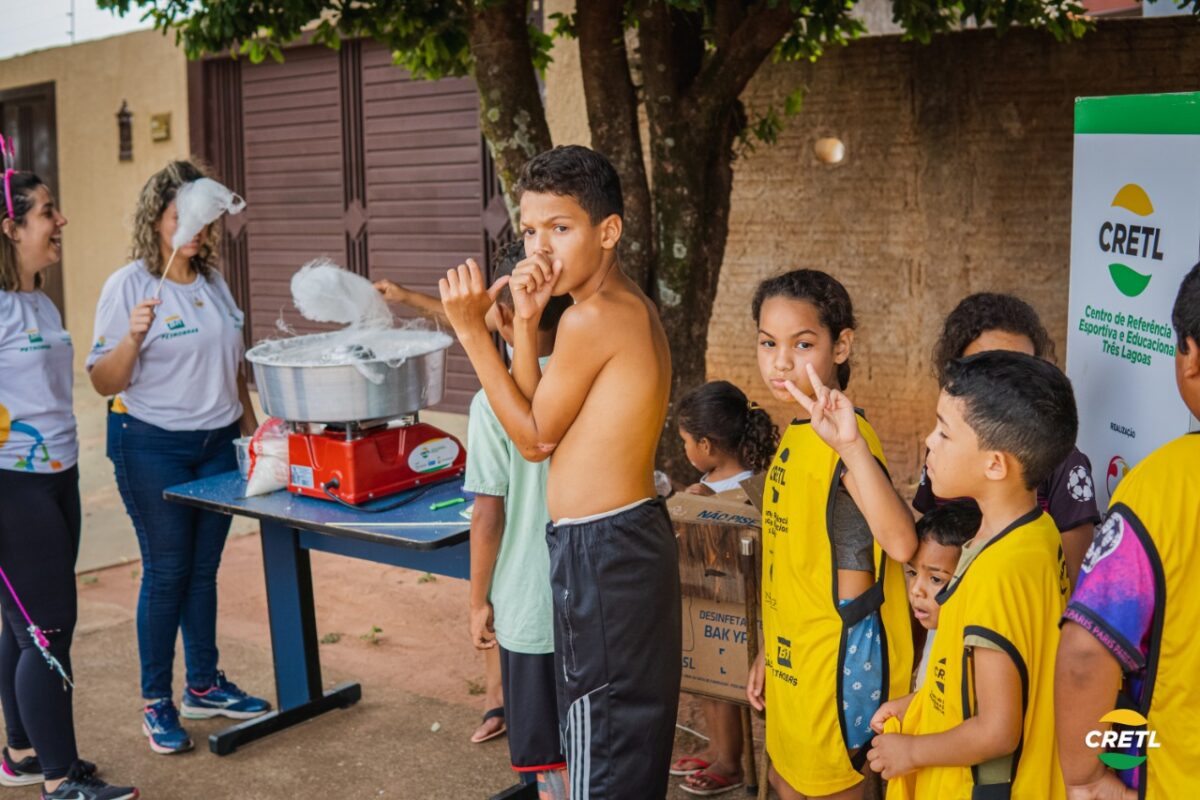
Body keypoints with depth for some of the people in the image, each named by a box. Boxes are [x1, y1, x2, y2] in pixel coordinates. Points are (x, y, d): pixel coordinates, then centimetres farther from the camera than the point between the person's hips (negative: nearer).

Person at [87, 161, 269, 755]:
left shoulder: (214, 283, 9)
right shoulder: (129, 284, -10)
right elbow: (103, 383, -12)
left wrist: (252, 429, 17)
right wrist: (133, 337, -28)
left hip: (215, 444, 5)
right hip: (152, 445, -5)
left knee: (203, 568, 12)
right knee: (166, 571, 0)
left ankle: (204, 686, 26)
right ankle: (156, 703, 14)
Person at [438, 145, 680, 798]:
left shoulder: (592, 317, -20)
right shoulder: (631, 308, 10)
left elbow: (535, 439, -10)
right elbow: (539, 419, 9)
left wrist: (472, 329, -12)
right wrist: (525, 321, -4)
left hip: (599, 550, -10)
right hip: (634, 536, 10)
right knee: (635, 744, 23)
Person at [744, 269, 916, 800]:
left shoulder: (841, 439, -21)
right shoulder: (793, 436, 6)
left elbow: (901, 543, -38)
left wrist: (852, 444, -47)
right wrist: (769, 652, 18)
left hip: (839, 651, -9)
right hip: (794, 655, 9)